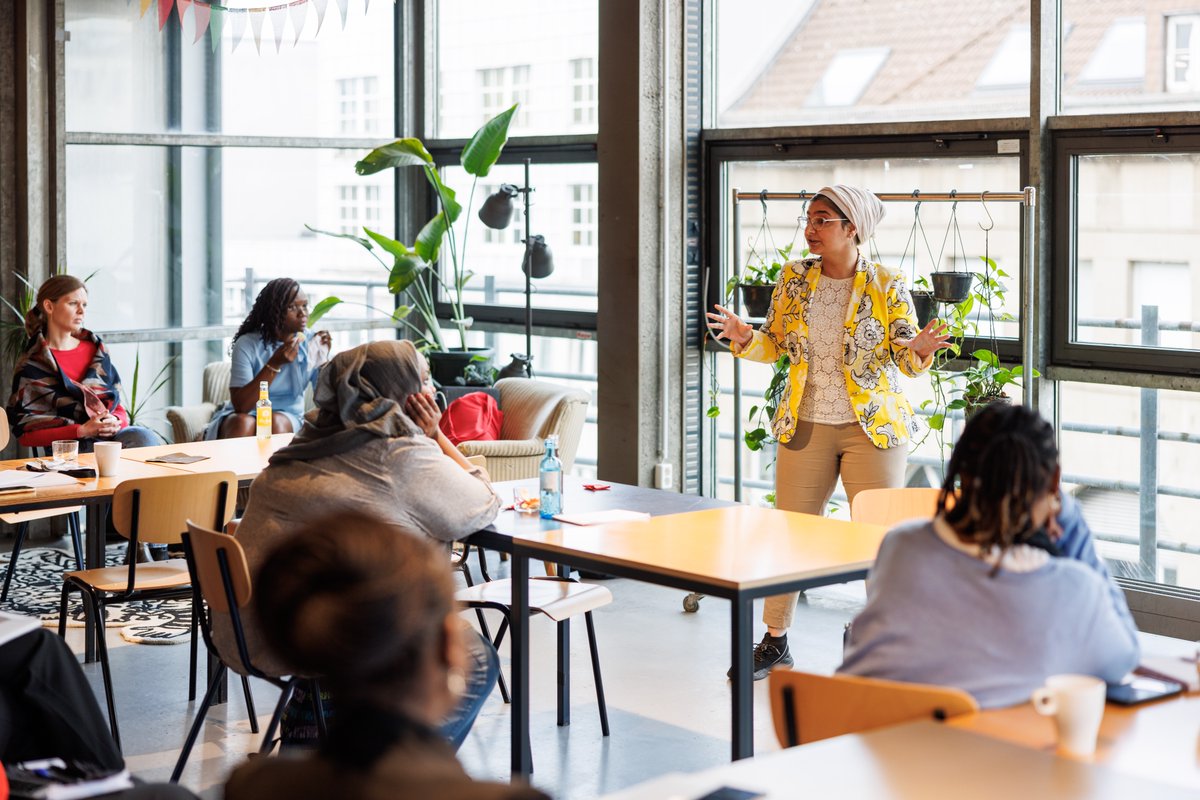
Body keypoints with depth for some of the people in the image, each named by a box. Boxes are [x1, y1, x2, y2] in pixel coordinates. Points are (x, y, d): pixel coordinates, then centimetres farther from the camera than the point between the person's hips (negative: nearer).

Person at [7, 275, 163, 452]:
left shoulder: (96, 350, 18)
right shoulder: (32, 364, 3)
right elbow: (25, 431, -3)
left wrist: (116, 421, -6)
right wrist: (82, 430, -14)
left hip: (113, 434, 5)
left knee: (144, 436, -30)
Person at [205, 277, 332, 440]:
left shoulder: (311, 343, -2)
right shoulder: (248, 344, -11)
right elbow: (240, 406, -21)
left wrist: (323, 360, -20)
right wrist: (274, 364, -29)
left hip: (287, 420, 2)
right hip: (239, 418, -2)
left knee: (276, 422, -32)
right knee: (243, 423, -36)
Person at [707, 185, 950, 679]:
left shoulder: (887, 287, -5)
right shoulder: (793, 279, 5)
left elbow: (906, 359, -5)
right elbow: (775, 344, 9)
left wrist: (920, 349, -28)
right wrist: (744, 338, -11)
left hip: (873, 426, -3)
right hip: (804, 425, 3)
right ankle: (775, 641, 19)